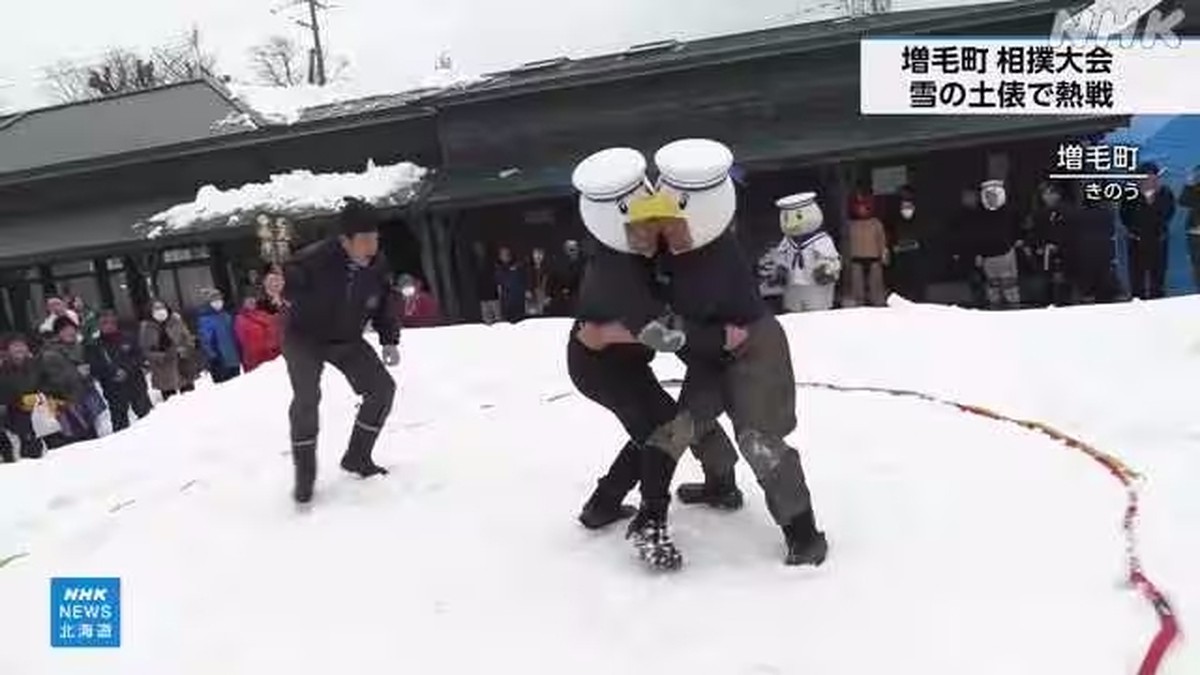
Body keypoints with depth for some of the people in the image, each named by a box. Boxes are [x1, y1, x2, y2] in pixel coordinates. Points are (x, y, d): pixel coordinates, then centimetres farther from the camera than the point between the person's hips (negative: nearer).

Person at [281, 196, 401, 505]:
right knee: (307, 398, -22)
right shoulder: (314, 260, -31)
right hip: (304, 338, -5)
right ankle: (304, 474, -4)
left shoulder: (378, 265, -14)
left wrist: (389, 340, -4)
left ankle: (357, 457, 14)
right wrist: (276, 286, -47)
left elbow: (384, 304, 1)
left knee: (382, 388, -2)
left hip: (348, 340, 5)